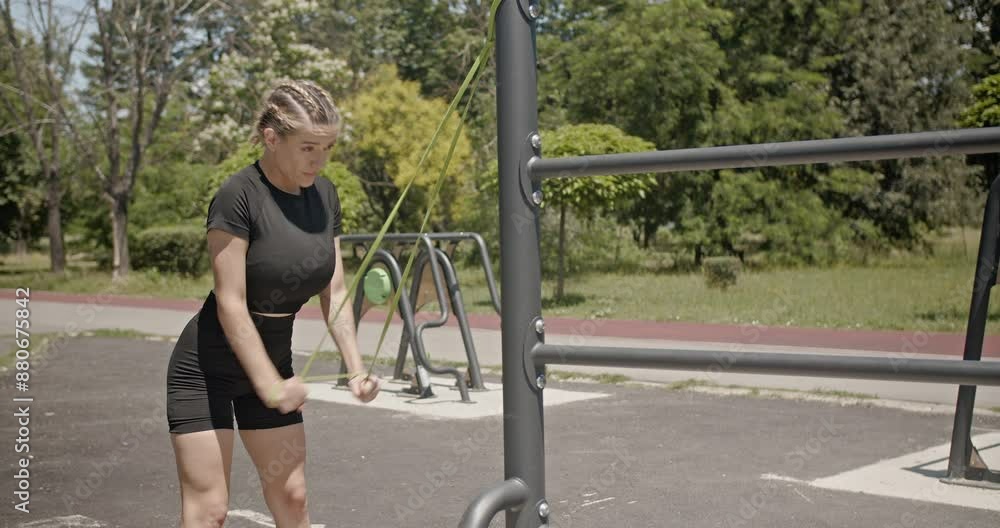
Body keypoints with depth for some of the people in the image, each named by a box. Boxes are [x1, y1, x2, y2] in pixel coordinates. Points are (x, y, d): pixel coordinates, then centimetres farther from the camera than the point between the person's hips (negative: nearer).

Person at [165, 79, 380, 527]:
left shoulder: (325, 196, -1)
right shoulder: (238, 196, -22)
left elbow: (334, 294, 2)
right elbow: (230, 304, -22)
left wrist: (355, 367, -9)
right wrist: (270, 384, -22)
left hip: (272, 359, 7)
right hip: (208, 368, -7)